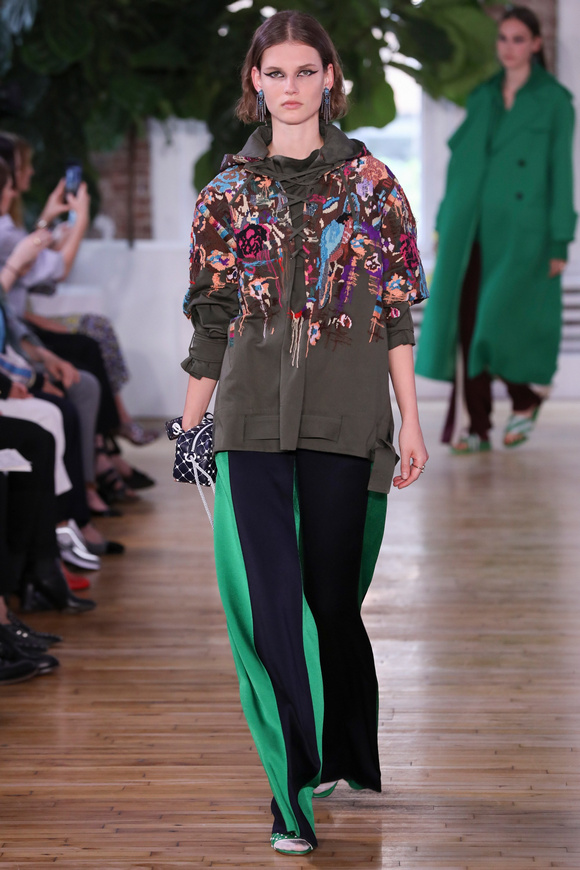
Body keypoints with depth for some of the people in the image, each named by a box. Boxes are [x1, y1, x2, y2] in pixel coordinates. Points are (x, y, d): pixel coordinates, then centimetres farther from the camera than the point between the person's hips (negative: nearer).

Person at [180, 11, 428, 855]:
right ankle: (295, 792, -2)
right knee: (270, 598, -6)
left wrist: (411, 420, 2)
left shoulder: (370, 182, 5)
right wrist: (189, 426, 10)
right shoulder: (229, 191, 8)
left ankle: (343, 753, 28)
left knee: (332, 592, 6)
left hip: (345, 418, -1)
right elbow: (210, 319, 11)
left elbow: (397, 315, 5)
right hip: (253, 419, 1)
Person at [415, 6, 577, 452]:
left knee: (504, 321, -11)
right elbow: (462, 163, 15)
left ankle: (526, 397, 17)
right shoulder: (482, 97, 13)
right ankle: (473, 427, 4)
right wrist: (446, 225, 10)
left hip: (522, 230, -4)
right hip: (472, 228, 4)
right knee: (468, 322, -2)